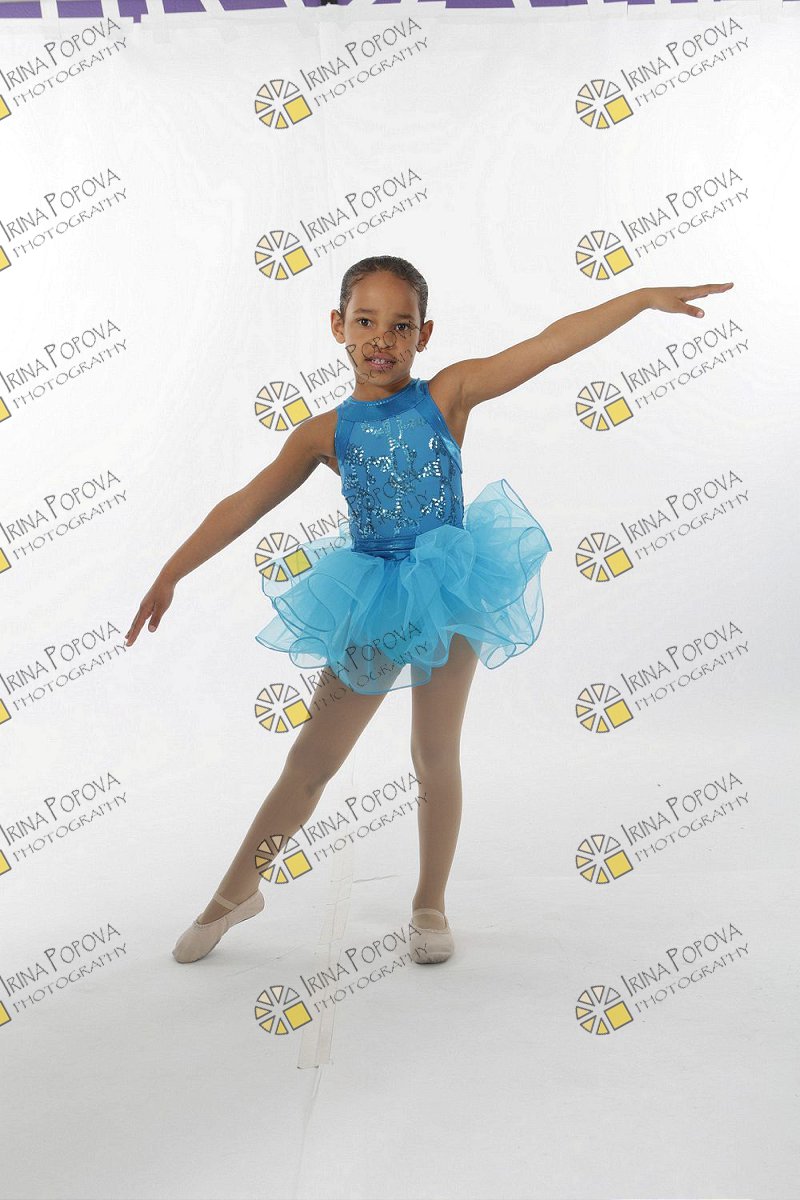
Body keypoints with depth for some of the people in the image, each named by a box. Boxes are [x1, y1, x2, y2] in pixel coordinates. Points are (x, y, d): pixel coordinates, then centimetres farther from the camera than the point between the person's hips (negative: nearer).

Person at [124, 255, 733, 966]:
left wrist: (645, 296, -12)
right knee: (310, 759, 8)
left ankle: (430, 905, 29)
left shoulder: (448, 393, -3)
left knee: (436, 758, 8)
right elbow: (244, 507, 0)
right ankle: (236, 893, 27)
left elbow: (552, 344, -7)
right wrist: (169, 576, 0)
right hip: (370, 606, 1)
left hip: (446, 590, -1)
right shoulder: (325, 432, 1)